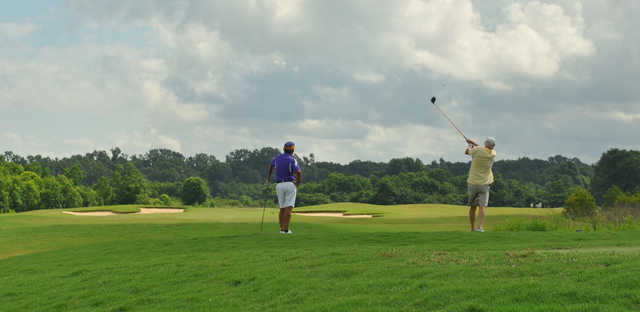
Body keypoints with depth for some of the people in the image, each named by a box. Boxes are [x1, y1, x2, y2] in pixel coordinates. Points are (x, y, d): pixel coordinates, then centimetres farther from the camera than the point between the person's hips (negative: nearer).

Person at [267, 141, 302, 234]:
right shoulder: (292, 160, -11)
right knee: (288, 208, -8)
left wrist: (269, 177, 45)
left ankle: (282, 228, 12)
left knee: (282, 208, 14)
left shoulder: (277, 157, 8)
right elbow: (299, 173, -23)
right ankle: (286, 229, -16)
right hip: (290, 184, -5)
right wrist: (297, 185, -6)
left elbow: (271, 166, 28)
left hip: (279, 185, 5)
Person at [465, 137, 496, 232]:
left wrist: (470, 145, 31)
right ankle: (479, 227, -26)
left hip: (472, 184, 1)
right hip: (484, 185, -1)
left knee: (473, 207, 14)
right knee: (482, 206, -7)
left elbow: (467, 151, 10)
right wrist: (473, 142, 28)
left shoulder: (477, 150, -12)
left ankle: (472, 228, 17)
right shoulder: (493, 154, -3)